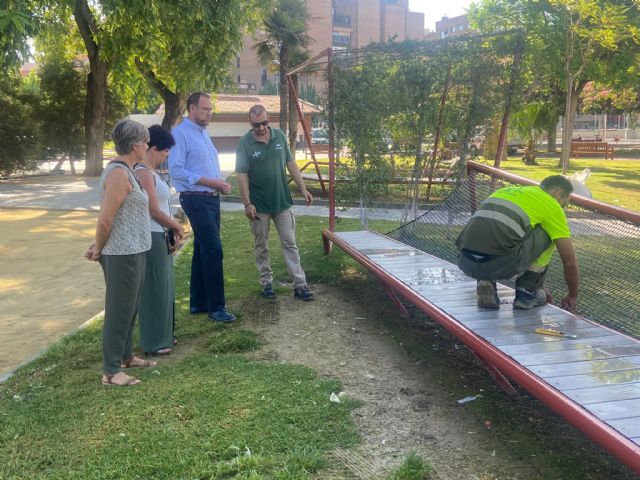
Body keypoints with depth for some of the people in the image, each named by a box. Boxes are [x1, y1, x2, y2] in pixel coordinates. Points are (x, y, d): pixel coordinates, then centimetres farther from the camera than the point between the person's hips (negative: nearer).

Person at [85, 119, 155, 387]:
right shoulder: (119, 174, -19)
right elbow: (105, 219, -20)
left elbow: (110, 217, 16)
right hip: (123, 255, -10)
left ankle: (125, 356, 34)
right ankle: (110, 371, 8)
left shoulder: (124, 170, 13)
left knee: (130, 308, 20)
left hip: (132, 252, 10)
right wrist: (99, 249, -6)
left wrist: (99, 246, 10)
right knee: (119, 310, -2)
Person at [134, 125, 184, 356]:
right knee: (154, 289, 0)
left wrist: (173, 228, 7)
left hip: (161, 236, 10)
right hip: (151, 237, -10)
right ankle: (153, 343, 11)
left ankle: (163, 335, 30)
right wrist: (176, 226, -6)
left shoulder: (152, 172, 13)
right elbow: (153, 210, -19)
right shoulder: (143, 173, -17)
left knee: (163, 287, 17)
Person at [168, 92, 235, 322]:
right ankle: (216, 306, -3)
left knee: (203, 251, 13)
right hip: (196, 200, -9)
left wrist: (221, 184, 3)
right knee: (213, 250, -11)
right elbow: (176, 171, -19)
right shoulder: (181, 134, -11)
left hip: (212, 198, 9)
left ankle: (198, 302, 22)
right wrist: (211, 182, -18)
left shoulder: (203, 133, 17)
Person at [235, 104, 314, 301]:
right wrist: (247, 203, -17)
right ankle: (266, 283, 22)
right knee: (261, 247, 9)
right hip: (259, 205, -2)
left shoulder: (279, 136, 1)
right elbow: (242, 175, -11)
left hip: (282, 202, 3)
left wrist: (303, 188, 2)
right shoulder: (245, 143, -9)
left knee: (290, 243, 4)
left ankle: (300, 285, 6)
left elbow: (291, 164, 7)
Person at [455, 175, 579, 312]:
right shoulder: (551, 205, 14)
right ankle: (527, 293, 20)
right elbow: (570, 261, 17)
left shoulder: (508, 191, 33)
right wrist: (572, 296, 36)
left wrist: (539, 285, 52)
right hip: (500, 264, -6)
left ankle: (485, 281, 13)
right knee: (548, 233, 18)